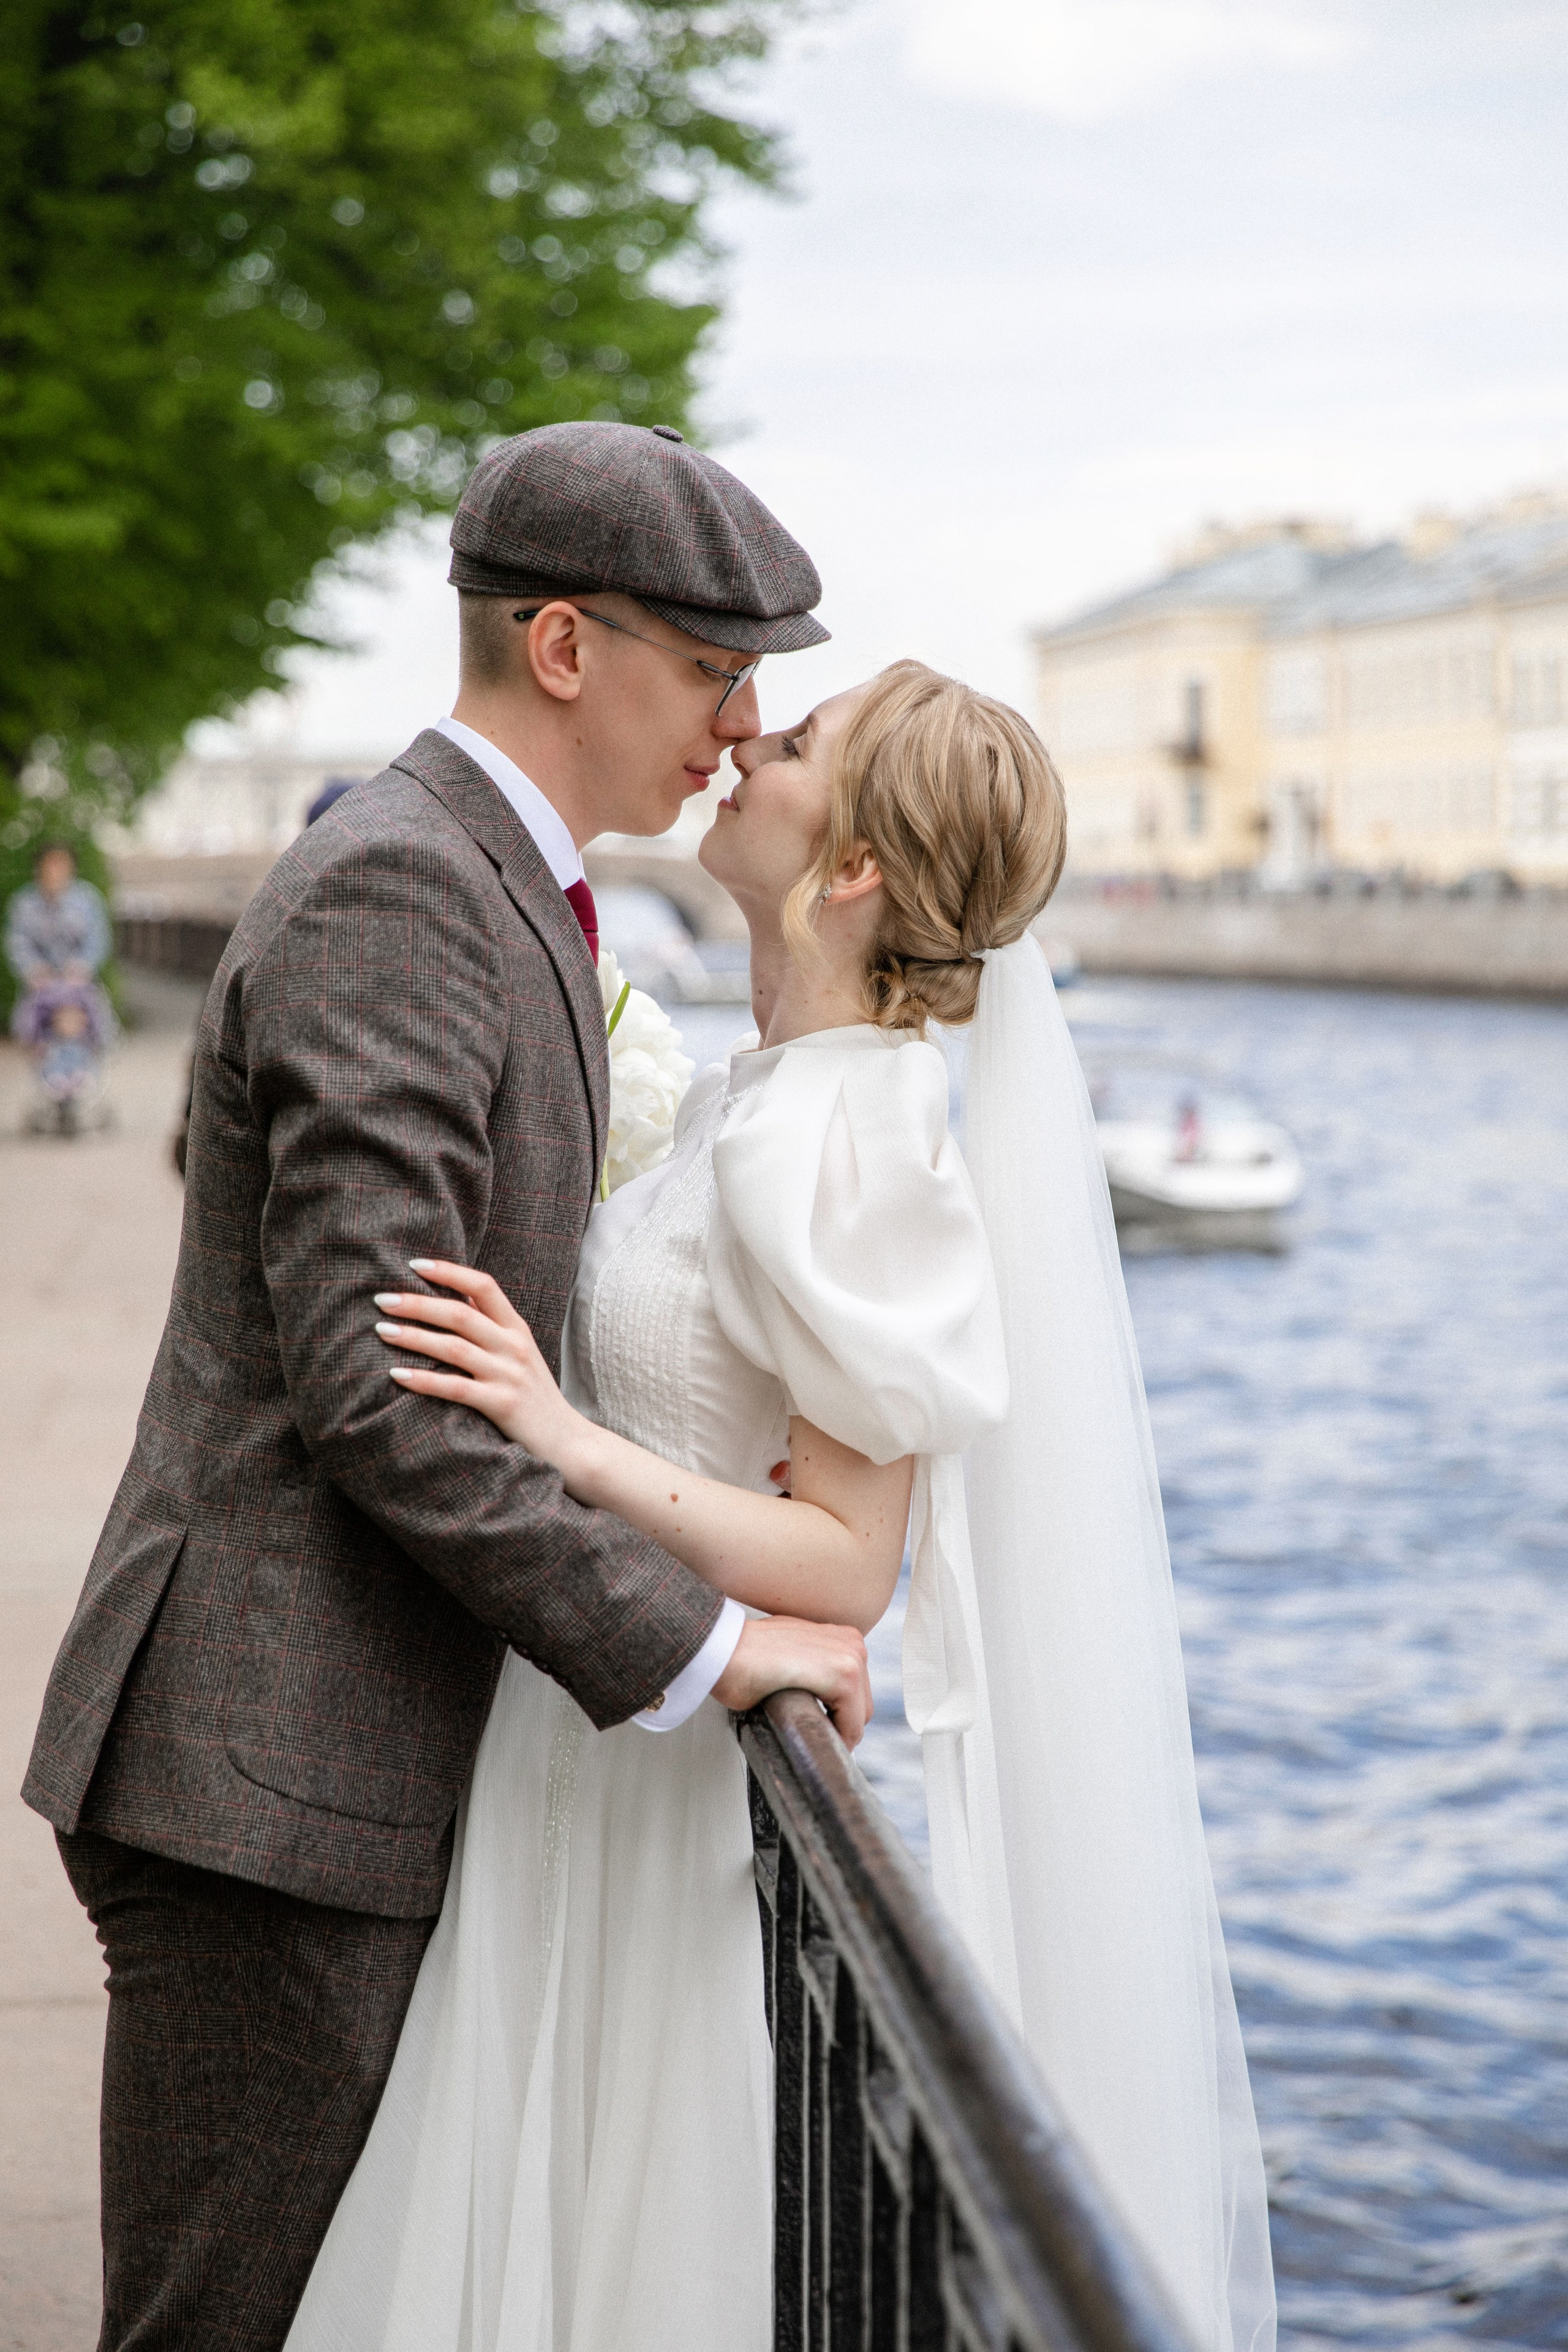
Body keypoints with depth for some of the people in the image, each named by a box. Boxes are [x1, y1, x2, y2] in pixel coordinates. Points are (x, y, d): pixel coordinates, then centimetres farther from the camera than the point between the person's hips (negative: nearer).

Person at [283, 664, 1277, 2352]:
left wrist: (572, 1444, -32)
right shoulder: (759, 1089, 5)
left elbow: (846, 1570, -23)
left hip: (706, 1789, -9)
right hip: (628, 1748, 9)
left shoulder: (831, 1140, -23)